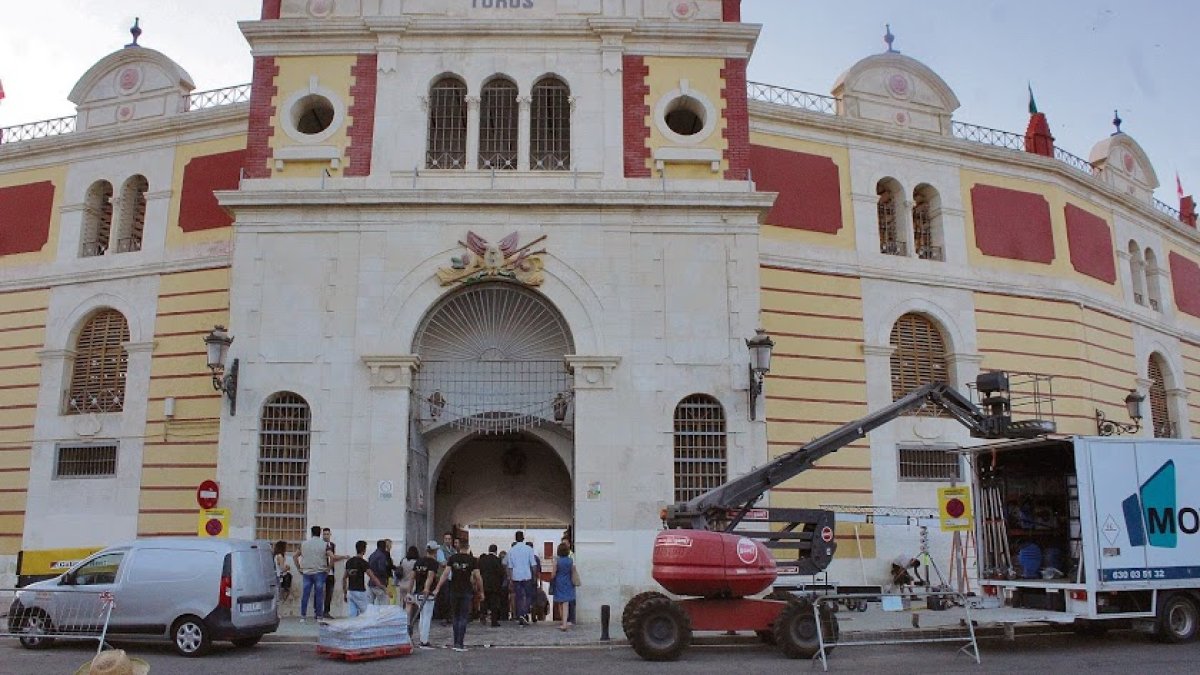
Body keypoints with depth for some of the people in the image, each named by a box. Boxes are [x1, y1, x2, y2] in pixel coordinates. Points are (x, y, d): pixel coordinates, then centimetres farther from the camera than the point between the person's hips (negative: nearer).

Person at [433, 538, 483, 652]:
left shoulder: (452, 558, 1)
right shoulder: (472, 559, -5)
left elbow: (445, 574, -5)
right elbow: (477, 577, -7)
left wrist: (437, 588, -3)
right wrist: (481, 590, 4)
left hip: (454, 591, 3)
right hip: (466, 591, -3)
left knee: (456, 617, 15)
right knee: (464, 617, 1)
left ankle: (456, 643, 18)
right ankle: (460, 644, -5)